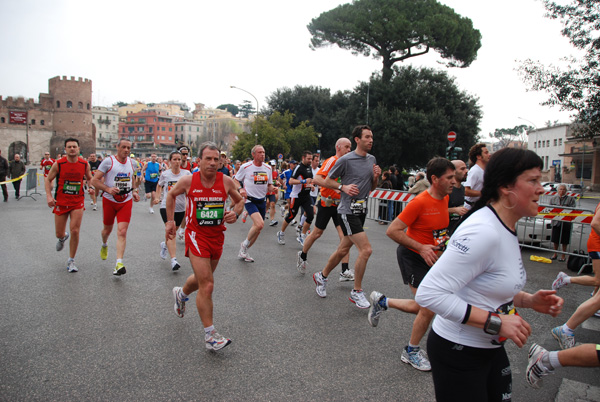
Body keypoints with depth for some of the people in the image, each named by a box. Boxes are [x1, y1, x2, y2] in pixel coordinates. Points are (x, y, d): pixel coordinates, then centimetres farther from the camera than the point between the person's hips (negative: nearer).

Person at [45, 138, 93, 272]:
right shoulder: (58, 164, -8)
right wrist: (49, 196, -11)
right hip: (61, 201, 0)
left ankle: (71, 261, 9)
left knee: (75, 231, -9)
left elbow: (89, 178, 14)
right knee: (59, 234, 7)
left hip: (78, 202, 0)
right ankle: (63, 237, 50)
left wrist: (91, 188, -7)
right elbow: (48, 179, 2)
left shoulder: (84, 164, -3)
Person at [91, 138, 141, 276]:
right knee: (107, 229, 16)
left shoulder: (131, 162, 7)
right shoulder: (108, 161, -8)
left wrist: (134, 191, 9)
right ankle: (104, 245, 51)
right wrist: (108, 189, -24)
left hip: (126, 201, 2)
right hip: (109, 200, -2)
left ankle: (119, 264, -13)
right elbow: (94, 180, -10)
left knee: (122, 232, -11)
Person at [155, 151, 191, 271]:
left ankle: (165, 245, 51)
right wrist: (157, 197, 9)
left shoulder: (186, 173, -1)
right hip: (167, 206, -2)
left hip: (180, 207, 2)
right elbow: (159, 186, 20)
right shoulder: (165, 174, 1)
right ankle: (173, 260, -20)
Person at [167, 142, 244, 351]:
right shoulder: (188, 181, -10)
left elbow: (240, 201, 10)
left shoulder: (226, 181, -6)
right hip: (196, 235, -4)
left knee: (203, 279, 23)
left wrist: (235, 213, -10)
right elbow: (171, 195, 10)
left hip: (217, 235, 4)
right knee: (207, 285, -12)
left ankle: (182, 293, 57)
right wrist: (170, 221, 8)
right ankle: (210, 335, 1)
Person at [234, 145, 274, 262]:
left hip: (262, 201, 6)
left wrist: (272, 188, -5)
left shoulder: (268, 168, 7)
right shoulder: (245, 167, -7)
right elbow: (236, 180, 4)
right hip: (250, 200, -6)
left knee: (257, 229, 8)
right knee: (260, 224, -25)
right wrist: (240, 189, -16)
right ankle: (245, 244, 1)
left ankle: (243, 252, 25)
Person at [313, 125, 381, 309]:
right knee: (366, 249, -14)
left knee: (343, 250, 15)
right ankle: (356, 292, 2)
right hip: (347, 211, -8)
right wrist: (343, 187, -18)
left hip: (361, 210, 8)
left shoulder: (372, 159, 12)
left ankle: (321, 276, 36)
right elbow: (326, 181, -3)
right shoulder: (345, 160, -10)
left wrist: (376, 176, 0)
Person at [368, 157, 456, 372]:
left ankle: (381, 301, 35)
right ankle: (411, 352, 17)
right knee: (429, 308, -5)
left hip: (429, 257, 8)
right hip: (412, 256, -8)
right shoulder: (420, 202, -24)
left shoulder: (444, 198, 2)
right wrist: (421, 247, -27)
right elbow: (392, 231, -24)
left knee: (420, 307, 13)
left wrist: (443, 239, 7)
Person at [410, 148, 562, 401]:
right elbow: (429, 293, -32)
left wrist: (528, 300, 0)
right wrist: (496, 321, -27)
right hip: (458, 352, -9)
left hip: (491, 348, 9)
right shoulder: (483, 231, -26)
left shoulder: (506, 228, 4)